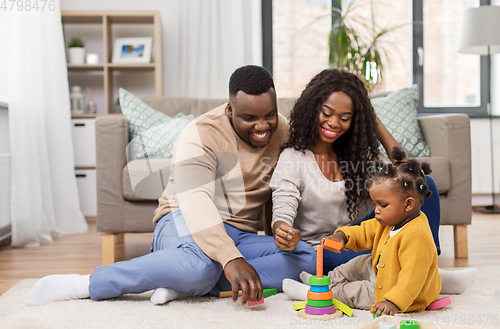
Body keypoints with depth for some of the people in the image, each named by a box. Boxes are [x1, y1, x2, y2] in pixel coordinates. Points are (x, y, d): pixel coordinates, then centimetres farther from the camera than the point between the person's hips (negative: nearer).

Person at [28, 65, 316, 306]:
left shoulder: (283, 131, 3)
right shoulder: (201, 136, -17)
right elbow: (195, 202, -32)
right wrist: (230, 259, -47)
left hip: (242, 237, 6)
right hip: (185, 223, -6)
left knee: (307, 258, -22)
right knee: (201, 263, -43)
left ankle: (183, 283, -30)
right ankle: (85, 284, -26)